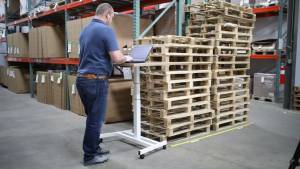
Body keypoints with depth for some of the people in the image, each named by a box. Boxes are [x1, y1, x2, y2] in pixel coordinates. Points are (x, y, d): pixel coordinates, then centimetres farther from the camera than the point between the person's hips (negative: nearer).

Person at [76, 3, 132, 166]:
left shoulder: (85, 30, 14)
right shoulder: (106, 30, -13)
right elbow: (116, 58, -19)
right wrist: (126, 58, 3)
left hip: (82, 79, 9)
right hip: (96, 81, -9)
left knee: (92, 118, 20)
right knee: (96, 119, 3)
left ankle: (93, 148, 32)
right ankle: (90, 156, 16)